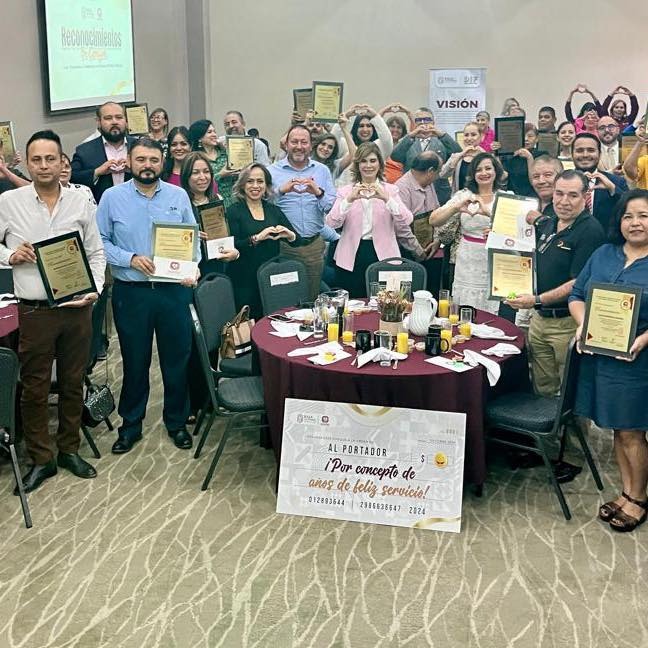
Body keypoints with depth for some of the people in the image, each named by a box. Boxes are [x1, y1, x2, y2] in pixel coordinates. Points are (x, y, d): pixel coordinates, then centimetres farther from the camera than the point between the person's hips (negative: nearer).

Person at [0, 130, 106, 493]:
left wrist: (95, 288, -5)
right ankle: (41, 459, 20)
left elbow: (96, 252, 8)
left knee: (74, 383, 13)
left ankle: (69, 450, 29)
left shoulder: (81, 202, 3)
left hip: (78, 308, 2)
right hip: (35, 310, -2)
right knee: (35, 388, 6)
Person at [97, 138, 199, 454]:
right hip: (131, 293, -1)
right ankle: (131, 425, 27)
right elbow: (99, 242, -2)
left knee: (177, 358, 10)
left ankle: (176, 422, 28)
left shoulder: (179, 196, 3)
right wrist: (130, 259, -15)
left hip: (174, 290, 1)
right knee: (135, 361, 10)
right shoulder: (112, 197, -2)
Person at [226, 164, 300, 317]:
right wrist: (257, 238, -21)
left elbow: (298, 241, 9)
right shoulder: (234, 211, -1)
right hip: (244, 282, -3)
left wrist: (289, 235, -11)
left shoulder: (274, 210, 11)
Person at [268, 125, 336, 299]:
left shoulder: (322, 171, 9)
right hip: (283, 245, -2)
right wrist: (281, 190, -25)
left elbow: (334, 208, 1)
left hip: (314, 245, 2)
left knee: (312, 298, 9)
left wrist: (318, 193, -17)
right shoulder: (272, 171, 3)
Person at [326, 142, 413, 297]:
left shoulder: (390, 190, 8)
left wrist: (386, 199, -21)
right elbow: (332, 222, -8)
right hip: (351, 257, 0)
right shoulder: (345, 191, 7)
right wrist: (349, 200, -22)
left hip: (383, 255, 0)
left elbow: (405, 222, -7)